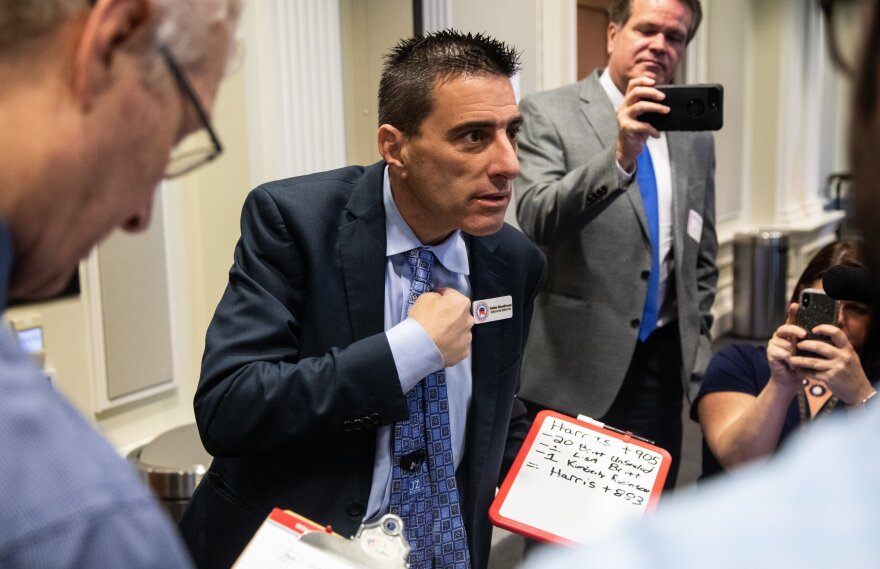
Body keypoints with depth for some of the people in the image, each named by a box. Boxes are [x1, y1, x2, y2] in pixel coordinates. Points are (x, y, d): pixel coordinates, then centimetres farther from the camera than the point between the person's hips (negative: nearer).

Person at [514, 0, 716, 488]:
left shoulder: (694, 135, 11)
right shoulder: (547, 113, -5)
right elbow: (537, 219, -21)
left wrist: (696, 335, 13)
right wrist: (620, 154, -32)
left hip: (661, 364, 5)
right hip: (574, 366, -4)